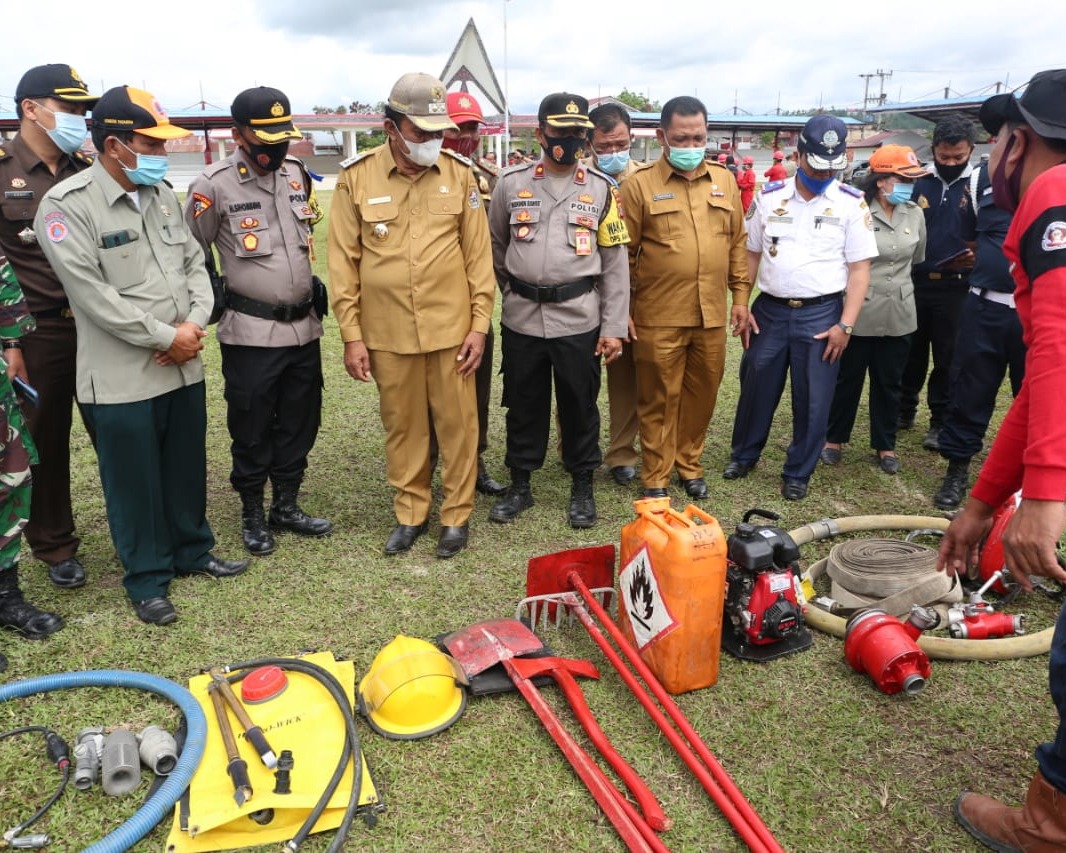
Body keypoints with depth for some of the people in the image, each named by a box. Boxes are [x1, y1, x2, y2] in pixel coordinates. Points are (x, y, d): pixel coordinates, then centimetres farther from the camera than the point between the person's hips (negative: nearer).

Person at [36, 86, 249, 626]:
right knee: (135, 483, 6)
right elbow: (92, 293, -18)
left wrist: (195, 323, -7)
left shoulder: (163, 195, 9)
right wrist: (165, 337, -16)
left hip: (185, 368, 6)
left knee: (188, 468, 18)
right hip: (122, 379, -6)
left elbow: (195, 263, 10)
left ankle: (192, 552, 37)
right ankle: (147, 580, 23)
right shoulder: (67, 205, -12)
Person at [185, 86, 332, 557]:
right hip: (251, 333, -5)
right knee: (251, 429, 5)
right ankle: (252, 514, 23)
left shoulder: (297, 174, 7)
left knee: (300, 422, 13)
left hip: (304, 326, 5)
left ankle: (286, 505, 29)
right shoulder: (214, 185, -10)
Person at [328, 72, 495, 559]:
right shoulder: (356, 177, -3)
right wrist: (351, 335, -3)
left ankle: (457, 515, 25)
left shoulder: (459, 174, 0)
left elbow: (478, 255, 2)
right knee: (401, 426, 12)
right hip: (388, 332, 0)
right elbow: (343, 262, -1)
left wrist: (479, 324, -1)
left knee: (457, 425, 8)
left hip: (452, 327, 0)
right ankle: (409, 513, 29)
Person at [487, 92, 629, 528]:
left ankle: (582, 487, 25)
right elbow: (495, 245, 14)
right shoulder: (511, 182, 1)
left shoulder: (601, 188, 0)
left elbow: (615, 263, -1)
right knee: (523, 404, 11)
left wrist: (614, 326, -5)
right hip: (521, 318, 1)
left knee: (579, 405, 8)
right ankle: (519, 485, 27)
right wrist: (514, 288, 14)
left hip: (579, 320, -1)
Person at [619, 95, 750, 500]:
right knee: (659, 400, 6)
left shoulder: (724, 181, 10)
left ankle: (689, 464, 33)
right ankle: (656, 478, 20)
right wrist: (623, 312, -5)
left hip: (712, 315, 4)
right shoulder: (640, 185, -3)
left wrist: (740, 295, 9)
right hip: (658, 318, -4)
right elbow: (623, 253, -3)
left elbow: (737, 242, 14)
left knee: (702, 395, 14)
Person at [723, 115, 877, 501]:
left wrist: (845, 324, -10)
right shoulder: (769, 196, 3)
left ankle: (798, 472, 21)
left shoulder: (851, 203, -2)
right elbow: (751, 254, 9)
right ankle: (744, 454, 32)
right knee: (756, 388, 12)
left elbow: (859, 268, -3)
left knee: (812, 399, 5)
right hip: (769, 309, 2)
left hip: (821, 314, -1)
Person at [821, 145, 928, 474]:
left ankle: (885, 445, 28)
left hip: (899, 314, 5)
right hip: (859, 312, -4)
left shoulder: (915, 214, 2)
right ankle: (834, 438, 26)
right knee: (848, 378, 9)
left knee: (889, 382, 14)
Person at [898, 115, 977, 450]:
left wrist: (977, 257, -20)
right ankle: (904, 409, 28)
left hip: (955, 287, -2)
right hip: (914, 282, 2)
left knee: (948, 357, 6)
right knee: (911, 350, 13)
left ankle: (941, 421, 17)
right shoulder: (918, 181, 1)